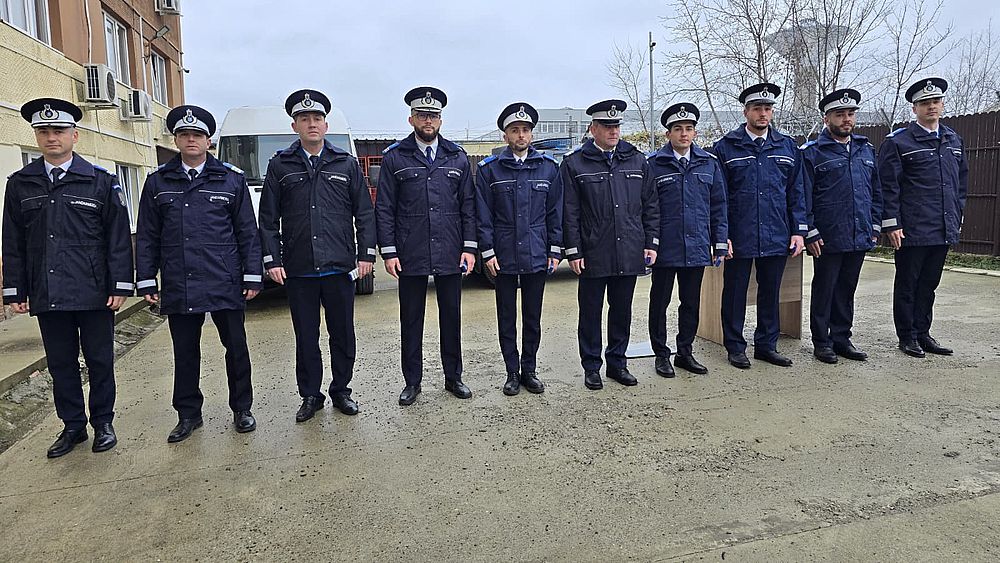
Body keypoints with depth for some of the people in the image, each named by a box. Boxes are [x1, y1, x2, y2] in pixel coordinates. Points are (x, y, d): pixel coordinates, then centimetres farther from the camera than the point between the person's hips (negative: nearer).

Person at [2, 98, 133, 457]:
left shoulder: (101, 181, 0)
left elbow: (118, 236, -2)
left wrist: (120, 285, -8)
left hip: (94, 293, -3)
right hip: (46, 295, 3)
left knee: (99, 361, 7)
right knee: (61, 364, 11)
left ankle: (103, 423, 22)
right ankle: (73, 426, 25)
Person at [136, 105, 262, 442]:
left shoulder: (232, 179, 4)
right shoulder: (158, 181, 8)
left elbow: (247, 231, 3)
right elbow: (147, 235, 9)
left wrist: (253, 275, -2)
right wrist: (146, 280, 4)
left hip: (225, 284, -1)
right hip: (178, 287, 2)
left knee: (236, 347, 6)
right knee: (185, 352, 10)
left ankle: (241, 409, 22)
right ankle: (188, 414, 24)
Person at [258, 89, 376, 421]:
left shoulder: (346, 164, 7)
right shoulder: (280, 165, 7)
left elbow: (364, 213, 7)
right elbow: (268, 219, 6)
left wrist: (366, 254, 0)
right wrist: (272, 260, -2)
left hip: (340, 267, 0)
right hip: (298, 270, 0)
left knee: (343, 334, 8)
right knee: (306, 337, 8)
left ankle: (341, 391, 24)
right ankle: (310, 396, 21)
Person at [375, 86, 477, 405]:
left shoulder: (457, 157, 8)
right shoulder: (394, 158, 2)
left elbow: (468, 205, 7)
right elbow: (384, 209, 1)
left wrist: (469, 247, -1)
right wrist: (388, 251, -6)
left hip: (451, 255, 2)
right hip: (410, 256, -1)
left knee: (451, 318, 11)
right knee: (411, 320, 7)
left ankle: (453, 377, 25)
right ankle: (412, 381, 21)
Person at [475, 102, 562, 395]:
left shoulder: (548, 167, 5)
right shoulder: (489, 169, 0)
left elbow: (555, 212, 6)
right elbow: (483, 215, -1)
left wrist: (555, 250, 1)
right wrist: (488, 252, -7)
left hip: (537, 257, 1)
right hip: (504, 257, -1)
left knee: (533, 318, 10)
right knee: (507, 319, 8)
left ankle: (529, 370, 24)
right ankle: (512, 372, 20)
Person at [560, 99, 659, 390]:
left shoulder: (636, 159, 9)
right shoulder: (574, 163, -2)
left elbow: (650, 205, 11)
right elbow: (569, 212, -4)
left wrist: (651, 242, 5)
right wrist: (573, 251, -7)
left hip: (629, 254, 3)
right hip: (593, 254, -3)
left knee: (622, 311, 13)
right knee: (590, 312, 6)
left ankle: (617, 362, 27)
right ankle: (591, 368, 20)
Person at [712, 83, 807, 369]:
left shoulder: (787, 147, 10)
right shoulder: (726, 147, -1)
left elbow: (796, 193, 10)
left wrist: (798, 231, 4)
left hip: (777, 237, 4)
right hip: (739, 237, -3)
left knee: (770, 292, 12)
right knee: (735, 292, 6)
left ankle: (767, 345, 25)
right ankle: (735, 346, 19)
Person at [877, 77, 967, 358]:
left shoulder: (954, 140, 14)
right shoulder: (898, 142, -6)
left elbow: (962, 180, 21)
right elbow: (887, 185, -10)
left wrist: (957, 216, 15)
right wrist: (892, 224, -13)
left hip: (944, 230, 6)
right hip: (912, 230, -6)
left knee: (929, 283, 13)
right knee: (907, 284, 4)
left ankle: (923, 333, 24)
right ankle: (907, 337, 14)